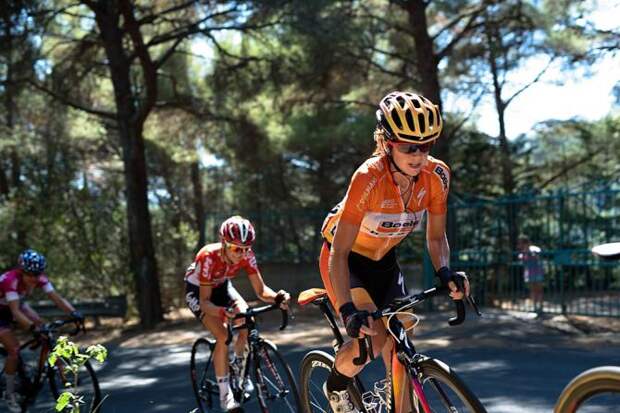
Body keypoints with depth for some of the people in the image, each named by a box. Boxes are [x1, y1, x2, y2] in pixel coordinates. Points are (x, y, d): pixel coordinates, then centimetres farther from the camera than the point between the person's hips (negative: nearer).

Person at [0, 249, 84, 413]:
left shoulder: (40, 278, -22)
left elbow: (57, 297, -27)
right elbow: (15, 312, -46)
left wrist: (74, 313, -44)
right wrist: (33, 328, -59)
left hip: (17, 303, 6)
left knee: (38, 323, -19)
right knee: (14, 349, -16)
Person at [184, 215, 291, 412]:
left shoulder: (247, 255, -25)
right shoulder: (209, 257, -37)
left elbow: (261, 290, -23)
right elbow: (205, 301, -35)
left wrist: (277, 297, -44)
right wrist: (223, 311, -54)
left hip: (221, 286, 4)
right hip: (197, 291, -4)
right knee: (222, 335, -24)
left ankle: (239, 368, 9)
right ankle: (225, 394, -11)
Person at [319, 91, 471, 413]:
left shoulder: (437, 176, -20)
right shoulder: (369, 178, -34)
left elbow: (436, 236, -6)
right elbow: (339, 253, -33)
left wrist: (445, 273, -26)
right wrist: (348, 311, -44)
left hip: (384, 262, 5)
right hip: (346, 260, -5)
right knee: (373, 337, -22)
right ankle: (335, 387, 9)